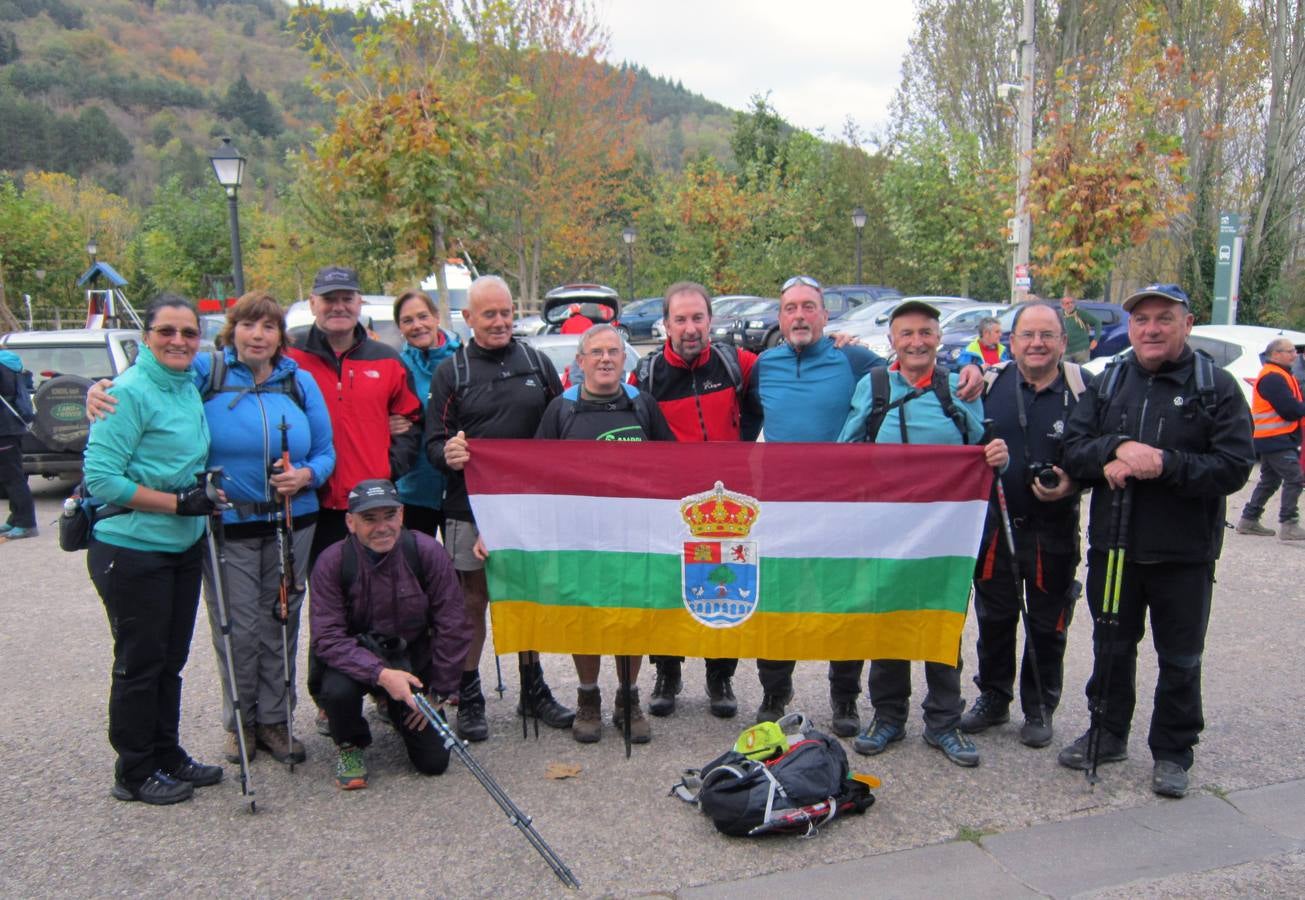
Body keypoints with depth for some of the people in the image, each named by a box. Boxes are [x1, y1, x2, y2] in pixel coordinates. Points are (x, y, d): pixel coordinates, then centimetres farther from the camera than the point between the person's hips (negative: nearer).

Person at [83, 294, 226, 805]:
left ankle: (168, 756, 32)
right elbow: (101, 477, -19)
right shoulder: (129, 392, -16)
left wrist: (208, 490, 5)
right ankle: (135, 772, 21)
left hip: (183, 548, 8)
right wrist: (178, 503, -19)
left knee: (171, 660, 17)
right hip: (132, 551, -7)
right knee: (140, 663, 5)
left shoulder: (191, 387, 7)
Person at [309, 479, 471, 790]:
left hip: (412, 657, 1)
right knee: (337, 690, -35)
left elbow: (452, 627, -10)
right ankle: (349, 745, 1)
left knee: (435, 760, -5)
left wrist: (439, 692, -8)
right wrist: (381, 674, -35)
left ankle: (394, 709, 28)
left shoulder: (427, 552, -17)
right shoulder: (332, 562, -18)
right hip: (356, 657, -1)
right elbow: (327, 638, -22)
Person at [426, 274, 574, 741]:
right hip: (470, 507, -2)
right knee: (472, 602, 5)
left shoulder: (537, 363, 9)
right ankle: (469, 699, 18)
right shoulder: (450, 372, 2)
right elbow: (434, 441, -2)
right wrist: (448, 453, -25)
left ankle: (534, 691, 27)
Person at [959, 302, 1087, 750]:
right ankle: (993, 696, 33)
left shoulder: (1083, 389, -5)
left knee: (1047, 625, 11)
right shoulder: (989, 384, 0)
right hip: (995, 523, 2)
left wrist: (1072, 483, -17)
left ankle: (1039, 708, 28)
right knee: (994, 618, 15)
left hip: (1054, 528, -2)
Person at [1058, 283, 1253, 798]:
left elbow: (1234, 466, -13)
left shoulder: (1216, 387, -5)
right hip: (1112, 545, 3)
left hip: (1184, 552, -3)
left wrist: (1166, 464, -24)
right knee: (1112, 646, 17)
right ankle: (1108, 734, 34)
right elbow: (1072, 450, -1)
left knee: (1180, 659, 10)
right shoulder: (1107, 383, 5)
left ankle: (1172, 753, 26)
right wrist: (1118, 448, -20)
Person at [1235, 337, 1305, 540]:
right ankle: (1288, 525, -8)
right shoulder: (1272, 377, -15)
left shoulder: (1280, 375, 19)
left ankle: (1248, 519, 20)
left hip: (1272, 440, 11)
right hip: (1275, 440, -11)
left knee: (1269, 480, 15)